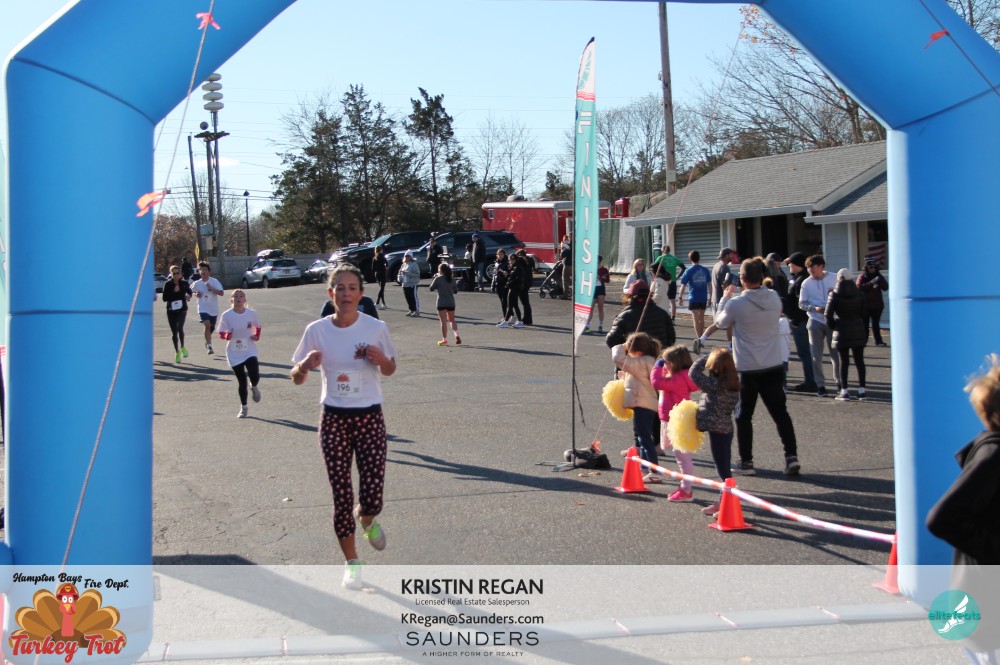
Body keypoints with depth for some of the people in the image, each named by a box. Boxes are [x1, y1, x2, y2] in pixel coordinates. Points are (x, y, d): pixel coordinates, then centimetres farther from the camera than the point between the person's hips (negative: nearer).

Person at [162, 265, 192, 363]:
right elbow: (165, 298, -9)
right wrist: (174, 292, -18)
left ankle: (182, 347, -3)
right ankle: (177, 352, 22)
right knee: (174, 332, 7)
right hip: (171, 311, 1)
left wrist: (188, 295, -2)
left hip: (182, 309, -1)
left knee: (180, 327, -23)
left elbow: (189, 291, 20)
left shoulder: (184, 283, -1)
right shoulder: (167, 284, -5)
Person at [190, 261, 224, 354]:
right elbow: (191, 291, 19)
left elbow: (221, 292, -14)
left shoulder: (214, 282, -6)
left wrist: (211, 288, -23)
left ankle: (207, 343, 45)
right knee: (207, 325, -24)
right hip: (203, 309, -1)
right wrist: (196, 294, -2)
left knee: (211, 329, 15)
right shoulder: (197, 283, 0)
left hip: (213, 309, 1)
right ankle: (209, 346, -22)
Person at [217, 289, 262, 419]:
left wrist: (257, 336, -6)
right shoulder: (227, 315, -8)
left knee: (254, 376, -17)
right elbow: (221, 334, -3)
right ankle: (243, 407, 24)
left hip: (250, 351, 0)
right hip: (234, 353, 0)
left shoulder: (251, 313, -4)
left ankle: (254, 387, 23)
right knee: (241, 381, 5)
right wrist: (227, 335, -25)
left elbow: (258, 327, 14)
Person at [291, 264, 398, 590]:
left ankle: (366, 520, 31)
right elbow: (297, 379, 4)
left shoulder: (376, 328, -5)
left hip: (369, 418, 0)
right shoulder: (316, 330, -3)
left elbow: (390, 370, 10)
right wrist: (305, 365, -19)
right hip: (333, 420, 1)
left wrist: (380, 359, -13)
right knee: (341, 496, 2)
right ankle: (352, 563, 21)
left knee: (372, 496, -8)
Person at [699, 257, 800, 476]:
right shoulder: (774, 298, -4)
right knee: (780, 413, 10)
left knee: (744, 416, 10)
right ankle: (791, 456, 3)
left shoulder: (736, 304, -16)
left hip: (748, 369, -3)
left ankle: (746, 462, 12)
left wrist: (725, 298, 19)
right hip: (774, 366, 3)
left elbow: (721, 322, 3)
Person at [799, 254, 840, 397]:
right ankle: (820, 385, 11)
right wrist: (815, 308, -17)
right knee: (816, 356, 2)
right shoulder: (806, 283, -1)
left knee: (835, 353, 6)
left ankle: (840, 382, 19)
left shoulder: (834, 278, 0)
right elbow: (802, 304, 0)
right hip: (815, 322, 0)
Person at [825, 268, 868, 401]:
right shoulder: (859, 293, 3)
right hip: (858, 331, 3)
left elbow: (828, 315, -10)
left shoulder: (835, 295, -6)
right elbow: (865, 313, 4)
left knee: (844, 361, 1)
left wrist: (833, 326, 8)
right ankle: (861, 389, 8)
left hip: (842, 331, -3)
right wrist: (865, 332, 10)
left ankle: (844, 391, 0)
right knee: (859, 360, 8)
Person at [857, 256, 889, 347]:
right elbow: (859, 287, -15)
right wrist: (871, 283, -25)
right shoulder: (862, 277, 0)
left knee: (876, 323, 5)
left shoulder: (878, 276, 10)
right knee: (865, 323, -3)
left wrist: (880, 282, -19)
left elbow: (886, 288, 2)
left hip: (877, 305, 3)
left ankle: (878, 341, 6)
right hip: (865, 305, -3)